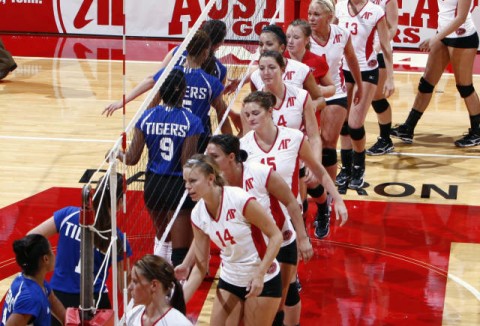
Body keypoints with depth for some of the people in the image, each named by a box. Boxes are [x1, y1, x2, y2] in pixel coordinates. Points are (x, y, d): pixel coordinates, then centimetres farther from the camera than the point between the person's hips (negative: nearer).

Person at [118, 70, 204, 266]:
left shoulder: (147, 117, -4)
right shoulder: (191, 121, -14)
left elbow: (132, 159, -2)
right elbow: (188, 164, -17)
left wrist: (116, 154, 17)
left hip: (153, 184, 4)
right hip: (179, 186, -4)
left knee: (162, 237, 29)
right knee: (180, 250, -1)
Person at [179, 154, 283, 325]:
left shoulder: (239, 199, -23)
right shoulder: (198, 215, -6)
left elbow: (275, 236, -16)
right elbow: (200, 266, 1)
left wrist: (259, 274, -23)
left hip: (263, 281, -5)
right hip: (229, 281, 5)